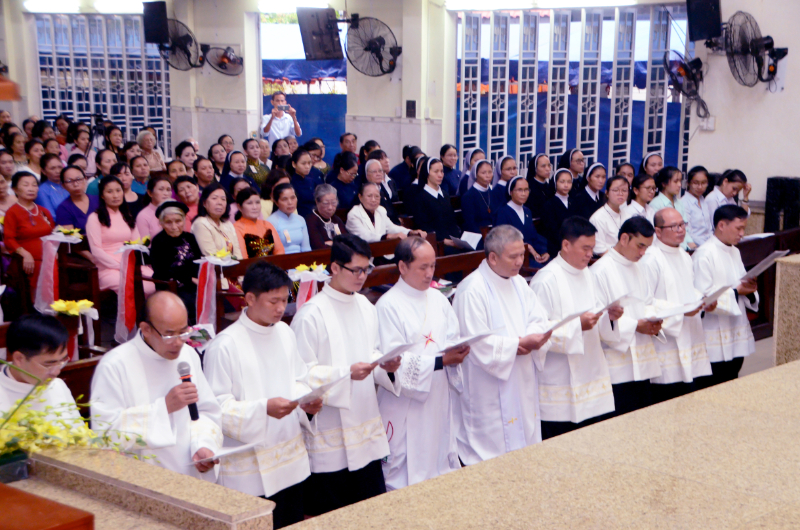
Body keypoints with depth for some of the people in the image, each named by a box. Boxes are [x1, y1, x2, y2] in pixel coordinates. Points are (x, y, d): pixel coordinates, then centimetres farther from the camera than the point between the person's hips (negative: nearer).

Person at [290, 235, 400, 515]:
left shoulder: (365, 307, 9)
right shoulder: (312, 315, -14)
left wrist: (386, 365, -4)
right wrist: (347, 373, -25)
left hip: (366, 426, 7)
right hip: (329, 436, -7)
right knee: (330, 516, 3)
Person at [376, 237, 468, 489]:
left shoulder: (437, 299, 10)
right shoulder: (388, 305, -11)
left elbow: (454, 338, 12)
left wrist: (456, 352, -12)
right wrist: (440, 361, -21)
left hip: (440, 399, 6)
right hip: (406, 403, -6)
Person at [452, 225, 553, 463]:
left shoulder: (518, 283, 11)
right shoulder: (472, 290, -17)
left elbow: (539, 321, 8)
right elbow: (479, 345, -20)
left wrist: (534, 337, -15)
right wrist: (519, 344, -18)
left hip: (522, 385, 8)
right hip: (490, 392, -8)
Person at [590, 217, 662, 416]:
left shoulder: (638, 269, 16)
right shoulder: (601, 271, -12)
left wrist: (653, 321, -1)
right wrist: (635, 326, -18)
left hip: (643, 362, 8)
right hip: (618, 365, -8)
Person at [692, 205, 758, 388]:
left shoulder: (735, 252, 13)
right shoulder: (704, 255, -15)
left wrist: (749, 291, -3)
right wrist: (736, 293, -19)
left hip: (737, 336, 8)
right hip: (715, 341, -8)